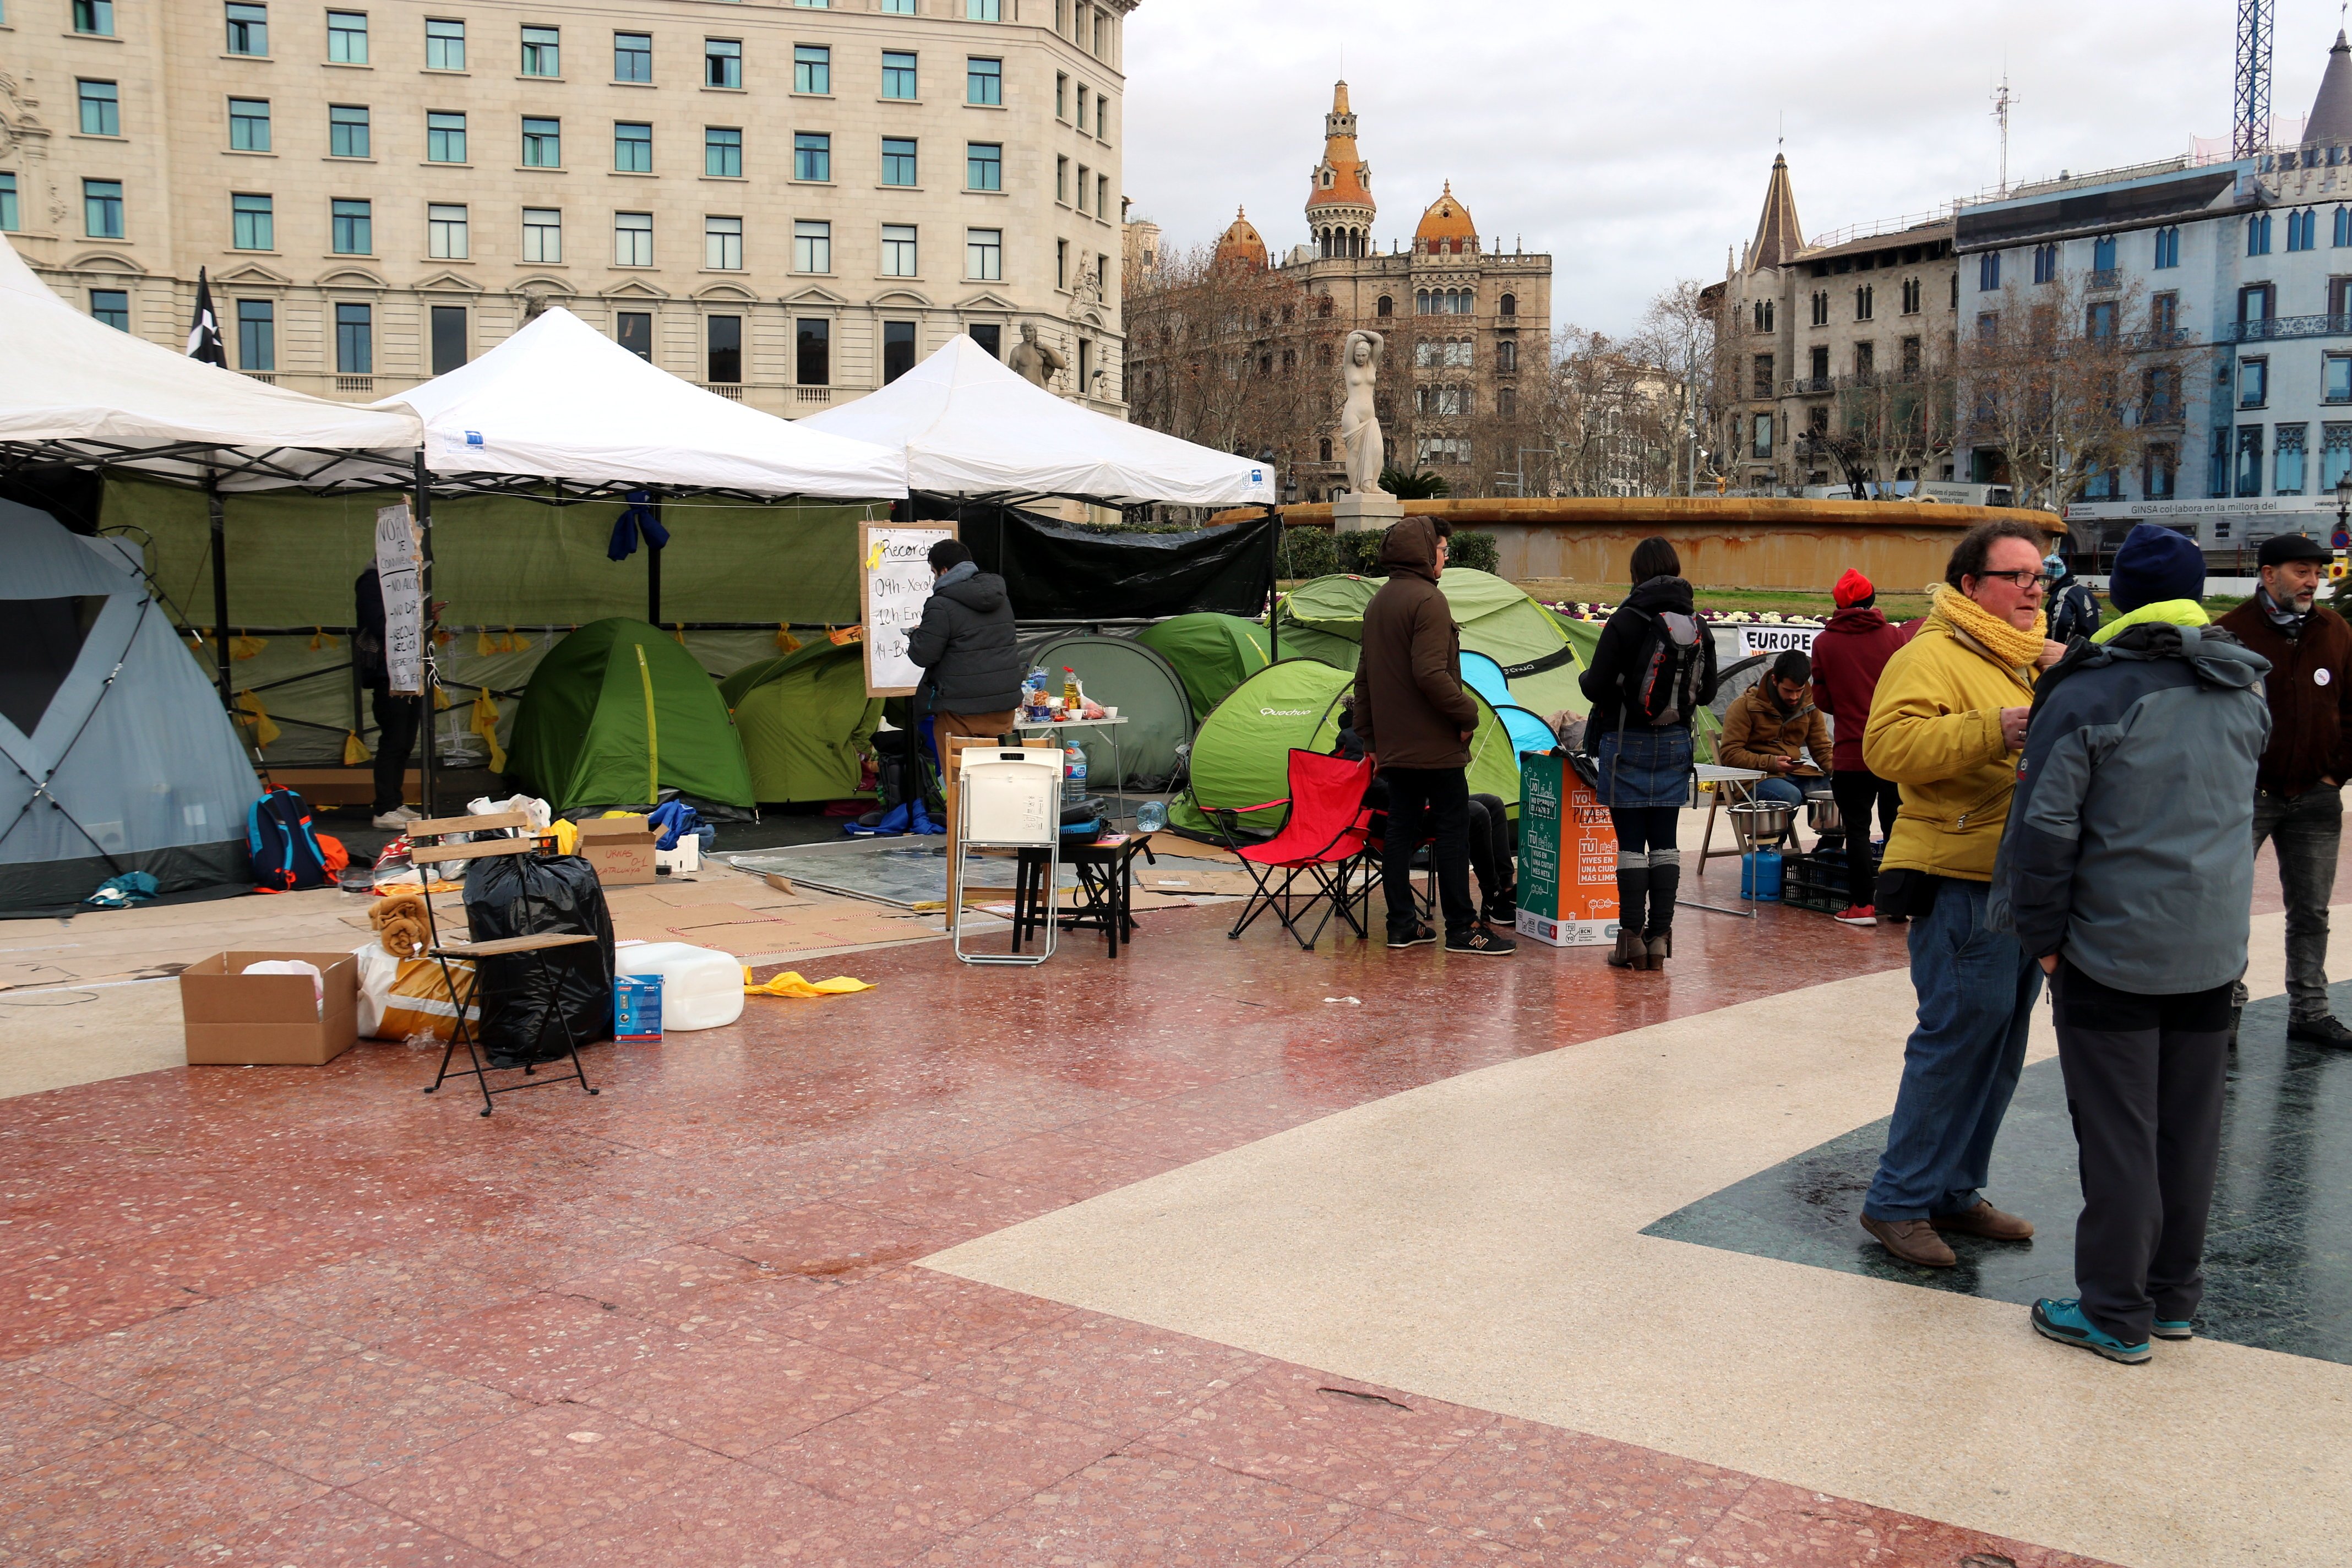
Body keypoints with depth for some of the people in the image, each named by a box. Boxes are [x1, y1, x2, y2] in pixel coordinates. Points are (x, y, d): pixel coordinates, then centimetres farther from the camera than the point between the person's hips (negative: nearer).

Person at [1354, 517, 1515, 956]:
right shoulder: (1428, 599, -14)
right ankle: (1461, 928, -1)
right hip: (1433, 743, -9)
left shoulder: (1378, 603, 16)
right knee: (1453, 829, -4)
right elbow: (1431, 673, -23)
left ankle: (1401, 924, 12)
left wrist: (1369, 735, 23)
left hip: (1392, 744, 9)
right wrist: (1467, 713, -12)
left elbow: (1364, 675, 19)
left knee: (1401, 828, 10)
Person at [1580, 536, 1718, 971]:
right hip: (1676, 743, 4)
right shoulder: (1697, 625, 2)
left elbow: (1597, 686, -15)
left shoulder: (1627, 620, -14)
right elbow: (1707, 691, 9)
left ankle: (1633, 937, 2)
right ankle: (1660, 936, 10)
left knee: (1630, 841, 0)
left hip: (1628, 741, -4)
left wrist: (1584, 678, 7)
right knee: (1664, 841, 9)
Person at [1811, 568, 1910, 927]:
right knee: (1896, 826, 13)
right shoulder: (1894, 637, -3)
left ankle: (1862, 904, 3)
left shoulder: (1824, 643, -4)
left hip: (1851, 753, -2)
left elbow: (1822, 700, 0)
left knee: (1857, 829, 4)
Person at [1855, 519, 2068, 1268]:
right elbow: (1889, 745, -24)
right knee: (1958, 1037, -9)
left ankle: (1955, 1191, 24)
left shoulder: (2034, 659, 19)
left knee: (1998, 1045, 13)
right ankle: (1898, 1201, 1)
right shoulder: (1932, 656, -10)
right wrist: (1992, 731, -30)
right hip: (1963, 883, -9)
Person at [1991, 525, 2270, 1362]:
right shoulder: (2244, 692, 6)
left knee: (2117, 1133, 1)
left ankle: (2116, 1313, 9)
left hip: (2112, 949, -6)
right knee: (2190, 1127, 14)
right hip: (2214, 951, 6)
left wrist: (2044, 936, -6)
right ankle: (2174, 1295, 26)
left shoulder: (2088, 696, -13)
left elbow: (2045, 828, -14)